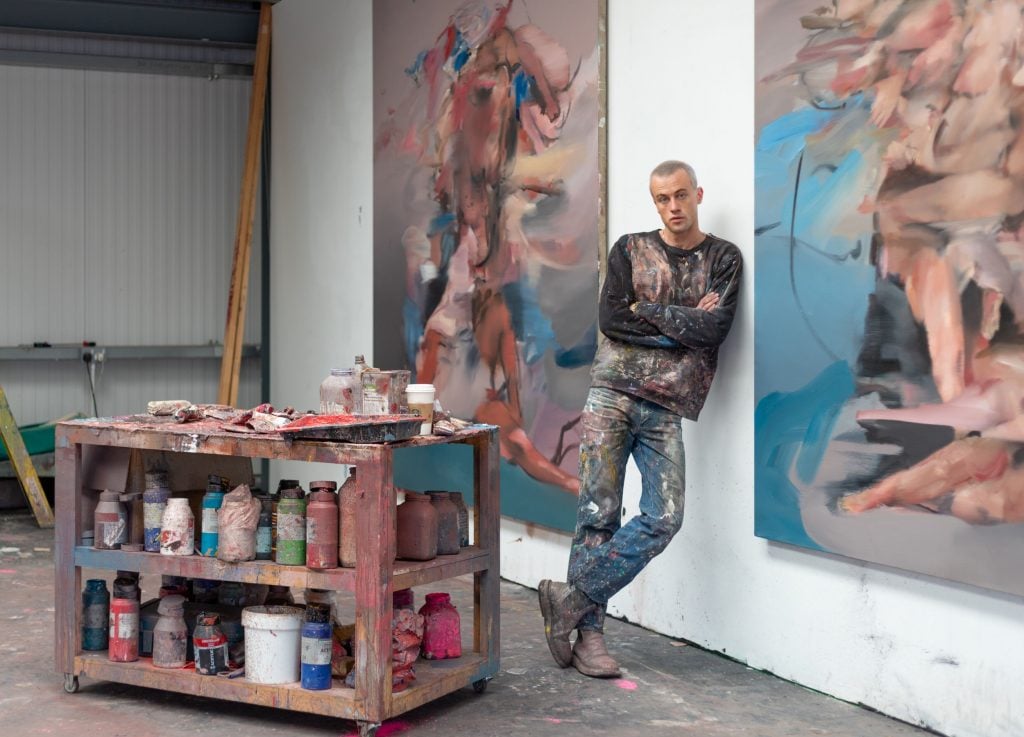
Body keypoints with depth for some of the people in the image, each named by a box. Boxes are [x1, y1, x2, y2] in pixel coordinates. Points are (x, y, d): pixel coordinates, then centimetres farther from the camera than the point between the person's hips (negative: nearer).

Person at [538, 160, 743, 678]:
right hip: (612, 393, -1)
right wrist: (685, 323, -5)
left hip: (666, 408, 1)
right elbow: (610, 319, -3)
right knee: (598, 512, -6)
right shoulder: (630, 250, 10)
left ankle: (573, 599, -3)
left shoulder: (724, 259, 9)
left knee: (665, 518, -12)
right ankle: (589, 631, 1)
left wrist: (647, 311, -4)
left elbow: (716, 328, -6)